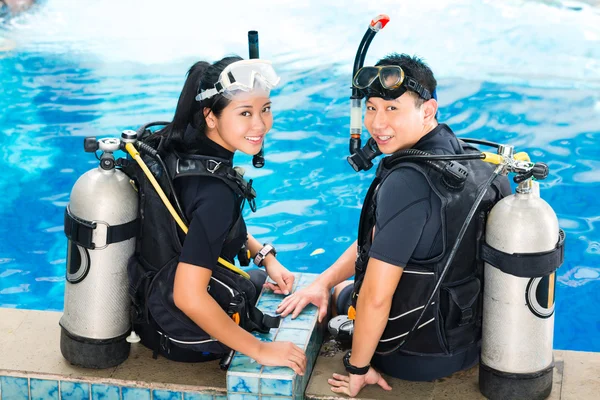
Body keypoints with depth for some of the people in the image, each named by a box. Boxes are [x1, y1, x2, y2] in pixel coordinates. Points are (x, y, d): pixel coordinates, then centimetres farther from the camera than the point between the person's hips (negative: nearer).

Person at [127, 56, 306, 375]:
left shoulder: (177, 148, -7)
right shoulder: (216, 189, -32)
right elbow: (188, 296, -35)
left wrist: (264, 255, 4)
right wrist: (260, 350, -26)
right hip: (187, 338, -7)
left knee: (263, 279, 32)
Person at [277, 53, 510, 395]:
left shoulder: (408, 180, -31)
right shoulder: (462, 154, -2)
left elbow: (376, 297, -28)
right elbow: (378, 235, 7)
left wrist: (357, 369, -15)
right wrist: (323, 281, 4)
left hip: (421, 357, -7)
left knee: (341, 293, 23)